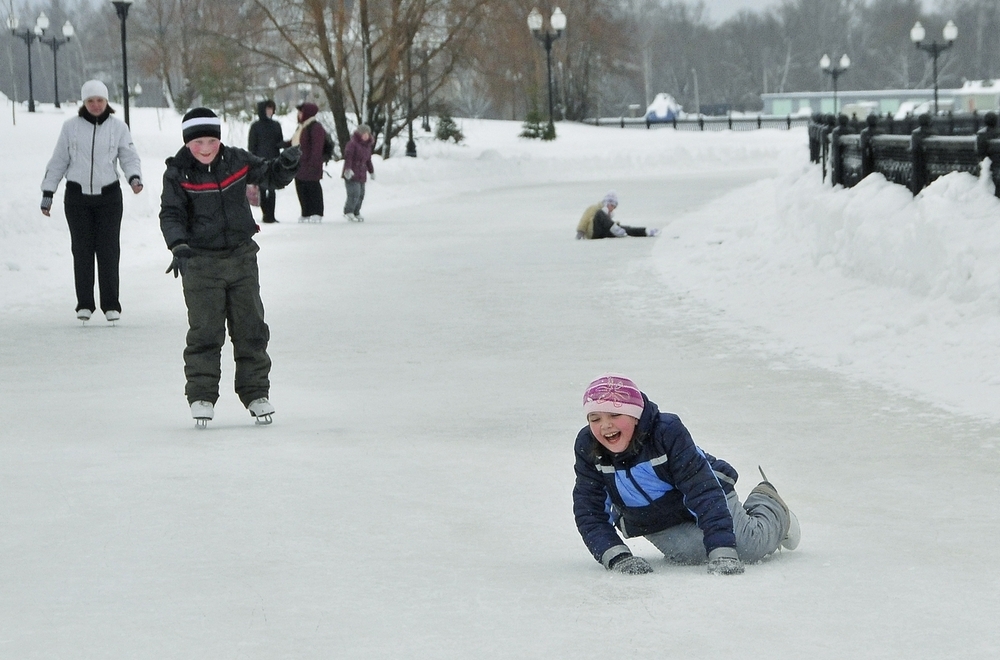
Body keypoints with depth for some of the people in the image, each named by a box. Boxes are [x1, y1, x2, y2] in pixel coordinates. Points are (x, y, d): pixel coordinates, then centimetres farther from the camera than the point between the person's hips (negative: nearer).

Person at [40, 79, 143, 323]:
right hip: (77, 195, 1)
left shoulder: (118, 127, 3)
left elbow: (129, 157, 6)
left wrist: (134, 177, -14)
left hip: (109, 195, -1)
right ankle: (84, 304, 9)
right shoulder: (71, 127, 4)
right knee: (82, 250, 1)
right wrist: (47, 193, 8)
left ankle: (111, 305, 2)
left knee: (109, 250, -4)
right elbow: (58, 162, 9)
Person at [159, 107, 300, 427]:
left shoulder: (237, 161, -1)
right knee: (204, 332, -3)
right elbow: (171, 215, -12)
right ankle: (201, 396, 6)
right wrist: (179, 246, -29)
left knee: (251, 328, 7)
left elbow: (270, 176, 10)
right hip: (200, 262, -3)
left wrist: (286, 165, -12)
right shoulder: (178, 173, -9)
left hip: (241, 256, 3)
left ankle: (255, 393, 16)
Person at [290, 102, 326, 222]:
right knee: (301, 190, 11)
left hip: (309, 167, -10)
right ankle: (306, 214, 16)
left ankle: (316, 214, -3)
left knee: (312, 189, -6)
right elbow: (295, 144, 25)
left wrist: (313, 164, -25)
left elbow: (317, 148, -20)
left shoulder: (316, 128, -13)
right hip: (300, 165, 10)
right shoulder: (301, 127, 18)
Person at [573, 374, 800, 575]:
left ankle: (767, 505, 21)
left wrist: (722, 552, -45)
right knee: (691, 551, -25)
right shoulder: (587, 448, -21)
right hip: (654, 525, 3)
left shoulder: (667, 431, -32)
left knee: (750, 545, -15)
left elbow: (702, 490, -36)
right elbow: (589, 513, -19)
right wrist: (617, 557, -37)